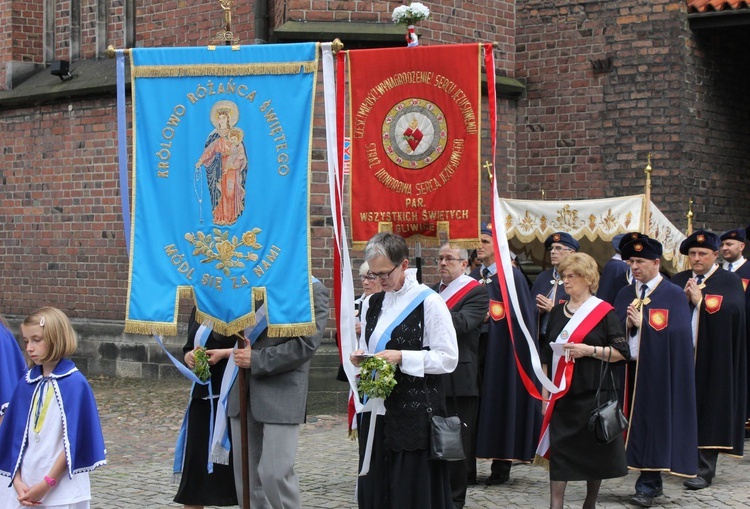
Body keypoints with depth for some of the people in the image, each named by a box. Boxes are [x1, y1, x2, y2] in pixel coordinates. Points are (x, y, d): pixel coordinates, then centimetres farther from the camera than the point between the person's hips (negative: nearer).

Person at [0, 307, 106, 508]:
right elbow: (17, 434, 7)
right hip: (25, 487, 5)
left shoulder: (75, 383, -9)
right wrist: (17, 480, -3)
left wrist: (46, 484, -13)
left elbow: (74, 441, -11)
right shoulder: (27, 383, 6)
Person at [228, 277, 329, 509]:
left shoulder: (312, 289, -5)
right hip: (244, 391, 6)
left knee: (275, 474, -10)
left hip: (282, 392, -6)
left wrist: (256, 359, -14)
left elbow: (306, 344, -13)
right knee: (246, 474, 10)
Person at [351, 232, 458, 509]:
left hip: (414, 414, -6)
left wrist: (401, 357, -18)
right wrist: (361, 357, -1)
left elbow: (448, 358, -10)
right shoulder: (372, 304, 11)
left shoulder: (429, 302, -7)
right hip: (376, 411, 6)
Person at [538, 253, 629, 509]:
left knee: (593, 449, 6)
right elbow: (547, 355, 13)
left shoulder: (604, 312, -3)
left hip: (593, 392, -3)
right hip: (562, 393, 3)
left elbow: (622, 352, -6)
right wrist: (545, 392, 8)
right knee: (559, 450, -3)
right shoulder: (557, 312, 11)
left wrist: (590, 350, -19)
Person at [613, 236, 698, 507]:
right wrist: (627, 324, -10)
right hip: (631, 368, 5)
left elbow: (676, 333, -12)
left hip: (658, 371, -5)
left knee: (652, 423, -4)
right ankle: (651, 482, 15)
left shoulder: (673, 295, -3)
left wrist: (642, 323, -14)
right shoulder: (625, 294, 13)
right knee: (636, 423, 5)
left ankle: (647, 485, 2)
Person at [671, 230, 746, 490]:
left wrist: (700, 299, -13)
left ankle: (704, 470, -1)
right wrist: (683, 298, -9)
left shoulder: (730, 281, 2)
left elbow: (732, 310, -14)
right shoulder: (678, 281, 14)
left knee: (708, 412, -4)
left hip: (712, 358, -4)